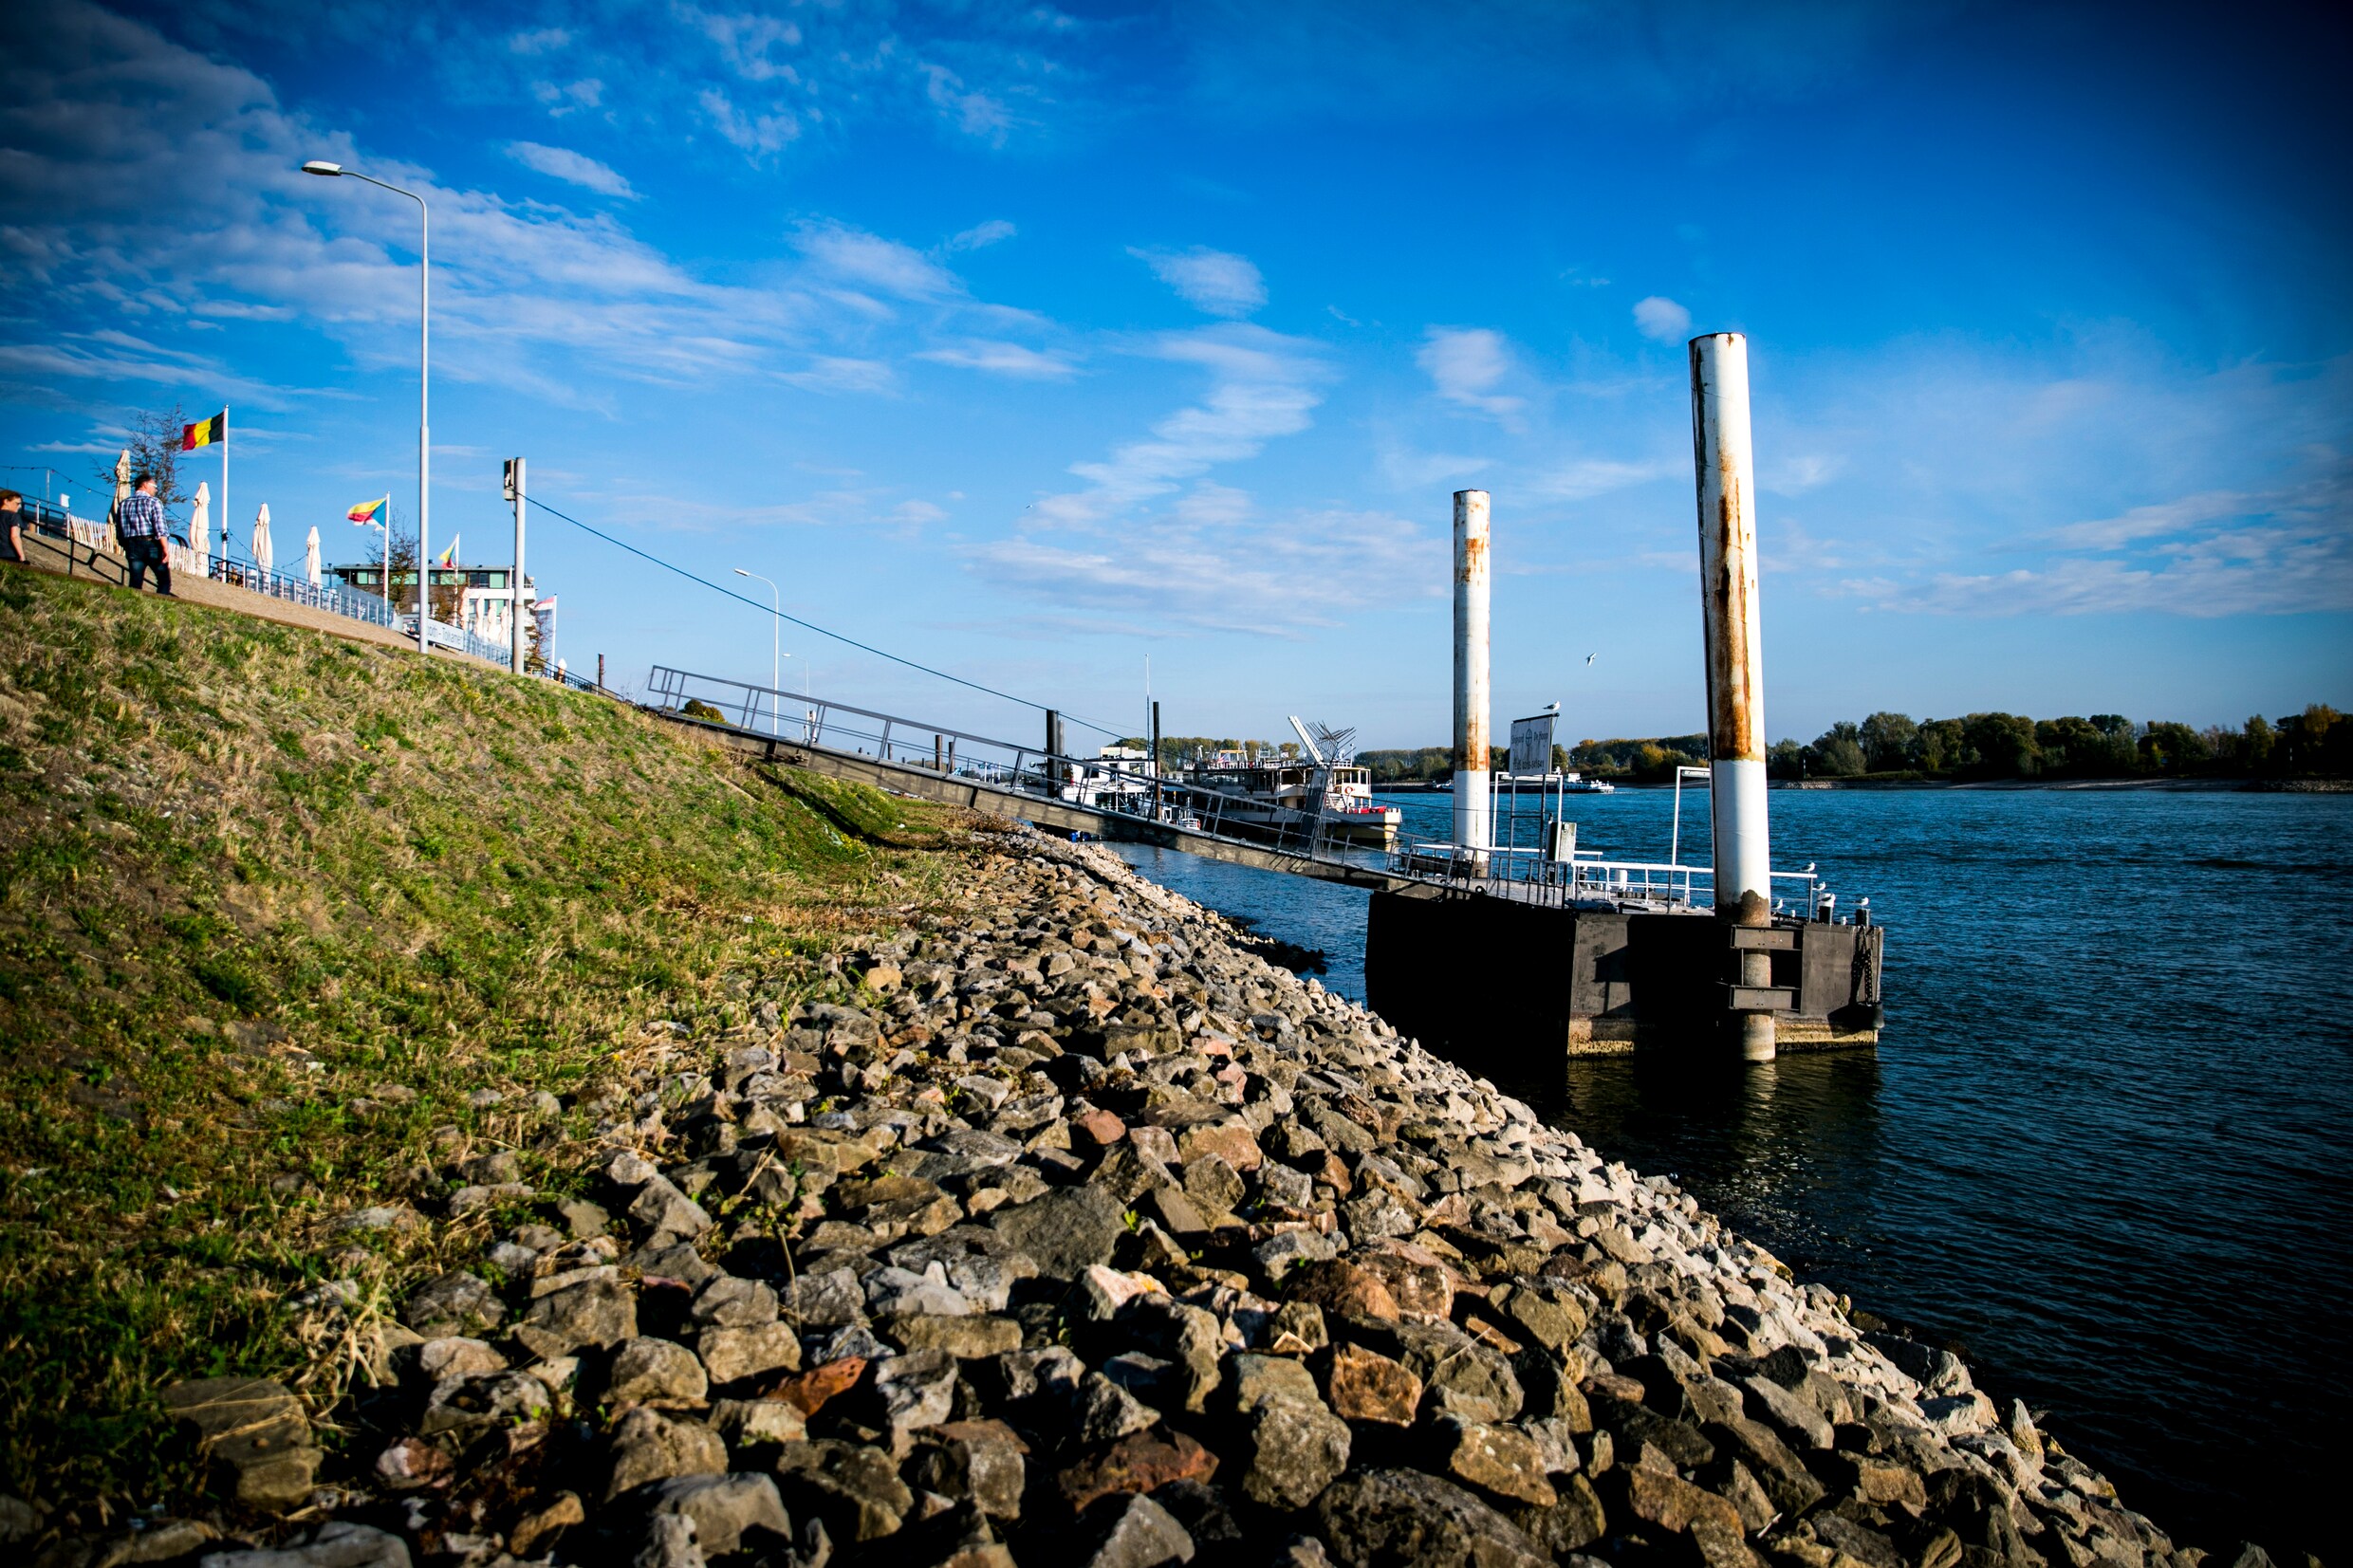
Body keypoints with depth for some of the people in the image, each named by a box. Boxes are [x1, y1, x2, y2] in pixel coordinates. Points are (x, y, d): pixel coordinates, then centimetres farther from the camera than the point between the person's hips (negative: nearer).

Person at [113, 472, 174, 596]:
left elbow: (118, 529, 13)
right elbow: (160, 529, -13)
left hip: (132, 546, 5)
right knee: (164, 581, 1)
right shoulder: (153, 502, -2)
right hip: (151, 544, -5)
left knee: (135, 583, 3)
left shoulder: (123, 504, 15)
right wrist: (165, 549, -15)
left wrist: (126, 546, 20)